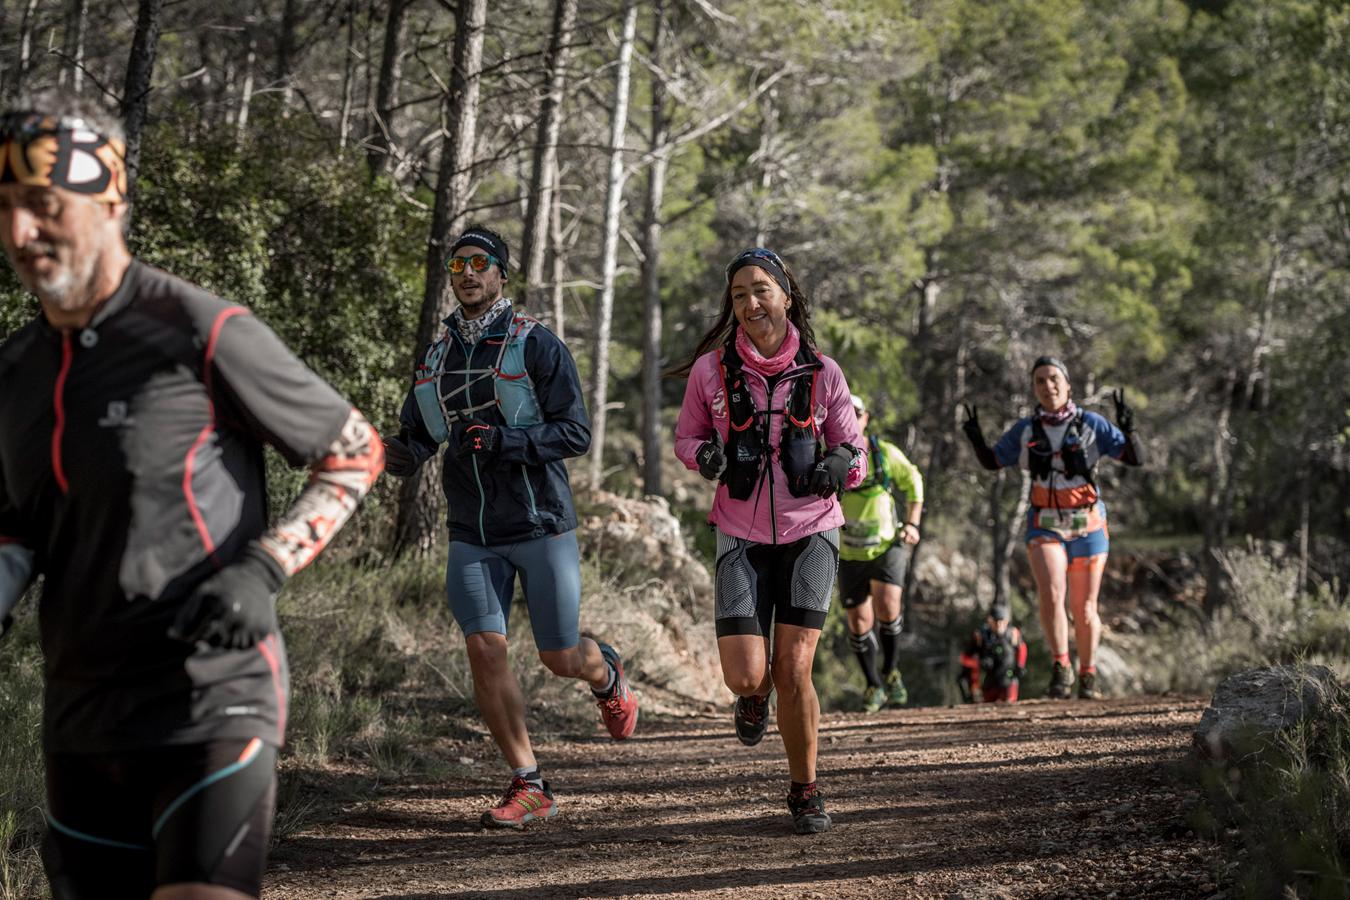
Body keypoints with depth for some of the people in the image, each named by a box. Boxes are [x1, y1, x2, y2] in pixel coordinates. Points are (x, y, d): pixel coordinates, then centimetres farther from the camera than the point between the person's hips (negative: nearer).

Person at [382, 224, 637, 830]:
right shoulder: (438, 356, 9)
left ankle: (607, 676, 41)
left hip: (541, 526, -4)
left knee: (561, 658, 3)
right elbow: (415, 437, 16)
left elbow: (575, 433, -12)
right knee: (484, 649, -11)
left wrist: (501, 441, -26)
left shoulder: (537, 346, -7)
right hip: (472, 535, 4)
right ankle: (528, 787, -1)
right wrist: (401, 455, -9)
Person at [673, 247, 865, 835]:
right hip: (742, 537, 0)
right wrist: (705, 455, -13)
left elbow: (854, 453, 5)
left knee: (793, 669, -8)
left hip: (810, 532, 0)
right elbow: (686, 438, 10)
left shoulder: (821, 373, -3)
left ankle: (805, 792, 12)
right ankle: (755, 696, 28)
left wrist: (841, 464, -19)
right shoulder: (711, 369, -4)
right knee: (745, 676, -11)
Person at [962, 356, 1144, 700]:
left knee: (1085, 610, 5)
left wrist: (1128, 429, -22)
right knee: (1051, 594, -23)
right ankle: (1061, 668, -7)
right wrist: (976, 439, -7)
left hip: (1088, 527, 0)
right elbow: (991, 461, 14)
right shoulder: (1025, 430, 3)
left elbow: (1135, 459, -3)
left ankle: (1087, 675, 26)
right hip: (1045, 526, 0)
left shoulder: (1091, 425, -2)